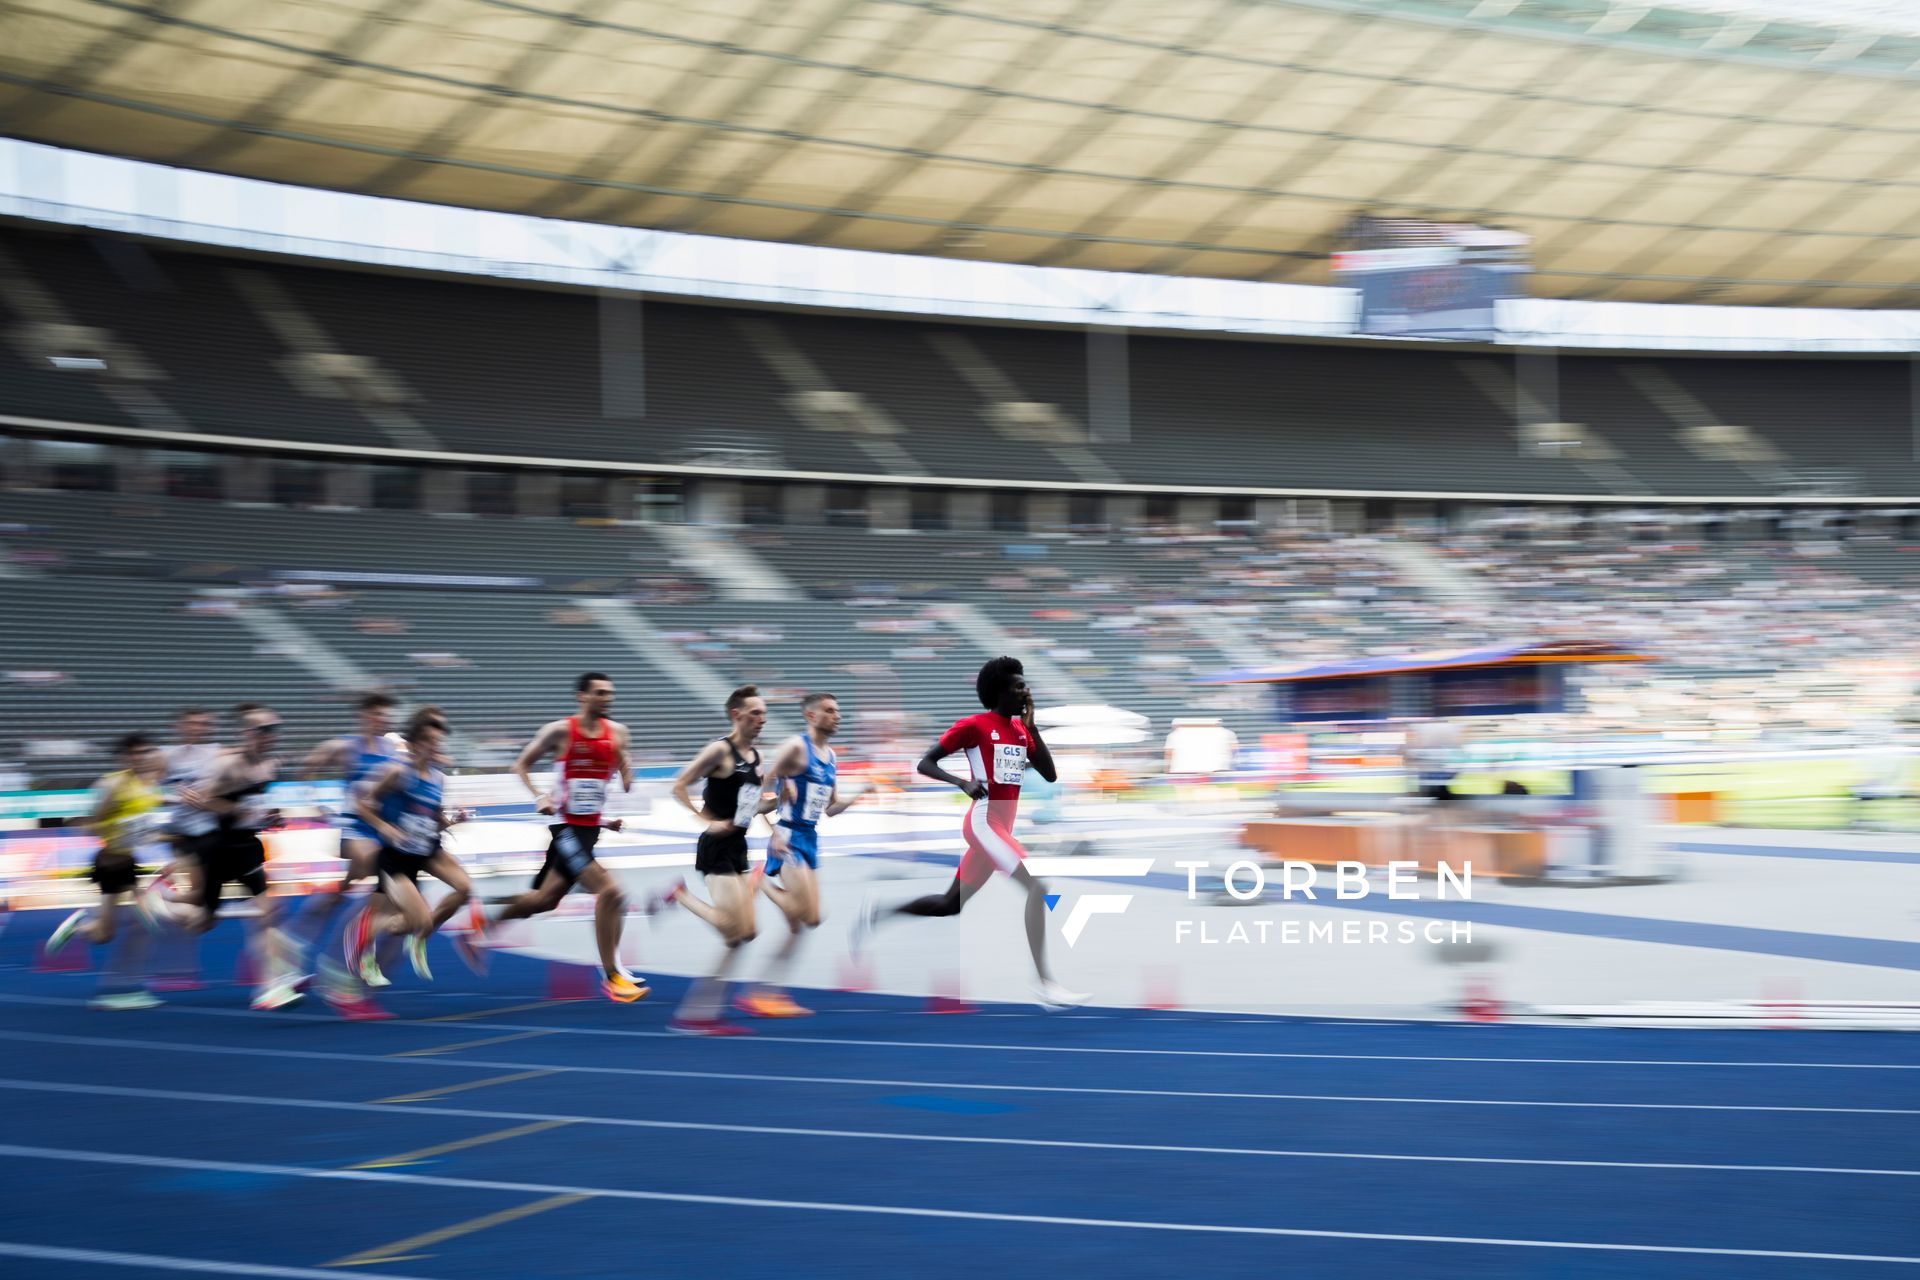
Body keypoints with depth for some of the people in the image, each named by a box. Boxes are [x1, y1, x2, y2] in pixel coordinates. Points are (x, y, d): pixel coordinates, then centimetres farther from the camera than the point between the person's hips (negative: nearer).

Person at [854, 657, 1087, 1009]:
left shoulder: (1022, 729, 13)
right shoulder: (972, 725, -8)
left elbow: (1050, 775, 7)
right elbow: (924, 763, -5)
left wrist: (1032, 726, 0)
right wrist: (963, 783, -22)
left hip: (1001, 828, 9)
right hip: (984, 821, -9)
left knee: (950, 905, 17)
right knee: (1037, 886, -22)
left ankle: (876, 913, 33)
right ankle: (1045, 983, -23)